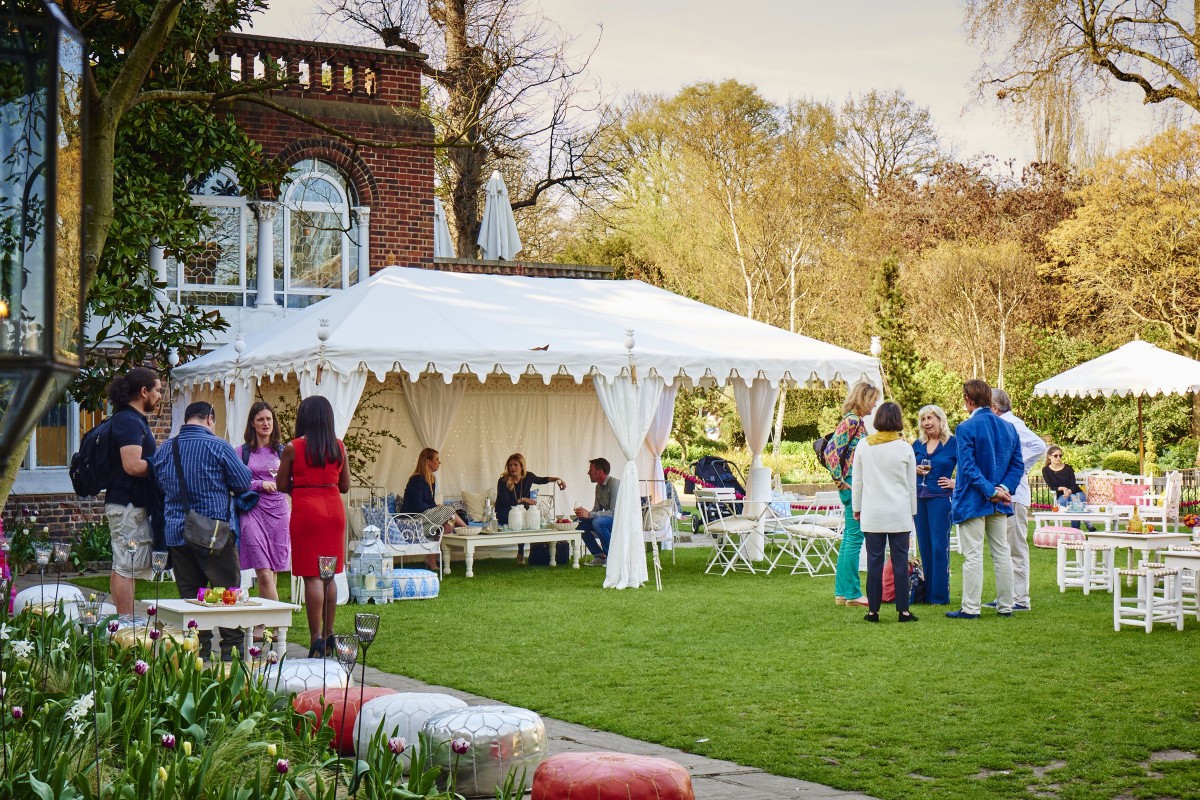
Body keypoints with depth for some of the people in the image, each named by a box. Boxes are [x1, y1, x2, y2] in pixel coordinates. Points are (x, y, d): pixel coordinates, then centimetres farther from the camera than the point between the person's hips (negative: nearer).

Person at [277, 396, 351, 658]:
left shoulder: (293, 448, -6)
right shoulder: (339, 447, 4)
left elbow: (282, 486, -2)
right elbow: (345, 486, 9)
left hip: (306, 511, -4)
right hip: (334, 510, 4)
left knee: (312, 576, -3)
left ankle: (316, 639, -7)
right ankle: (328, 635, 18)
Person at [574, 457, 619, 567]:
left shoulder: (614, 484, -21)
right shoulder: (599, 486, 8)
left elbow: (614, 511, -27)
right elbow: (597, 509, 13)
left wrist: (589, 515, -30)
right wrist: (583, 514, -9)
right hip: (606, 520, 9)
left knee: (597, 522, -33)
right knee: (580, 523, -3)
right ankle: (599, 555, 3)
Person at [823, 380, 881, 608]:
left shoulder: (858, 421, 15)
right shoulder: (852, 421, -13)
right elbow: (831, 451, -22)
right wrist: (839, 481, -16)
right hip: (854, 486, -10)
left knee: (849, 539, 12)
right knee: (854, 539, -6)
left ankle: (842, 592, 16)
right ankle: (851, 593, -3)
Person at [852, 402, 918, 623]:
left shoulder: (863, 445, 0)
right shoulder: (904, 448, -2)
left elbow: (857, 481, 5)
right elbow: (912, 485, 5)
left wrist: (857, 508, 15)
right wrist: (912, 511, 15)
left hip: (872, 513, 1)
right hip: (899, 513, -1)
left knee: (874, 561, 4)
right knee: (900, 561, 2)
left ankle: (873, 610, 5)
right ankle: (903, 610, 2)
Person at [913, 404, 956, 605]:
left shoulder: (953, 443, -2)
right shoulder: (918, 445, 12)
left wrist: (956, 482, -10)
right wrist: (915, 471, -1)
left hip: (940, 498, -5)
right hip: (918, 498, 5)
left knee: (939, 546, -6)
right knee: (924, 546, 8)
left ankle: (940, 595, -3)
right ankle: (927, 593, 14)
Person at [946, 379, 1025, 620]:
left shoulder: (966, 428, -13)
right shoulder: (1008, 428, 7)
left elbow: (968, 467, -19)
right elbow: (1018, 465, 5)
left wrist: (991, 491, -16)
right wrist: (1004, 489, -4)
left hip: (972, 501, -6)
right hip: (999, 504, 6)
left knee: (973, 556, -3)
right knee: (1002, 554, 11)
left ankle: (970, 609, 0)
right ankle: (1006, 606, 16)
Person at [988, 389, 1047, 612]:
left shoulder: (1012, 424, -13)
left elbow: (1039, 446, -24)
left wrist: (1019, 468, -17)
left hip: (1013, 495, -10)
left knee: (1016, 548, -6)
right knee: (1004, 549, 14)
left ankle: (1021, 599, -3)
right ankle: (1007, 596, 20)